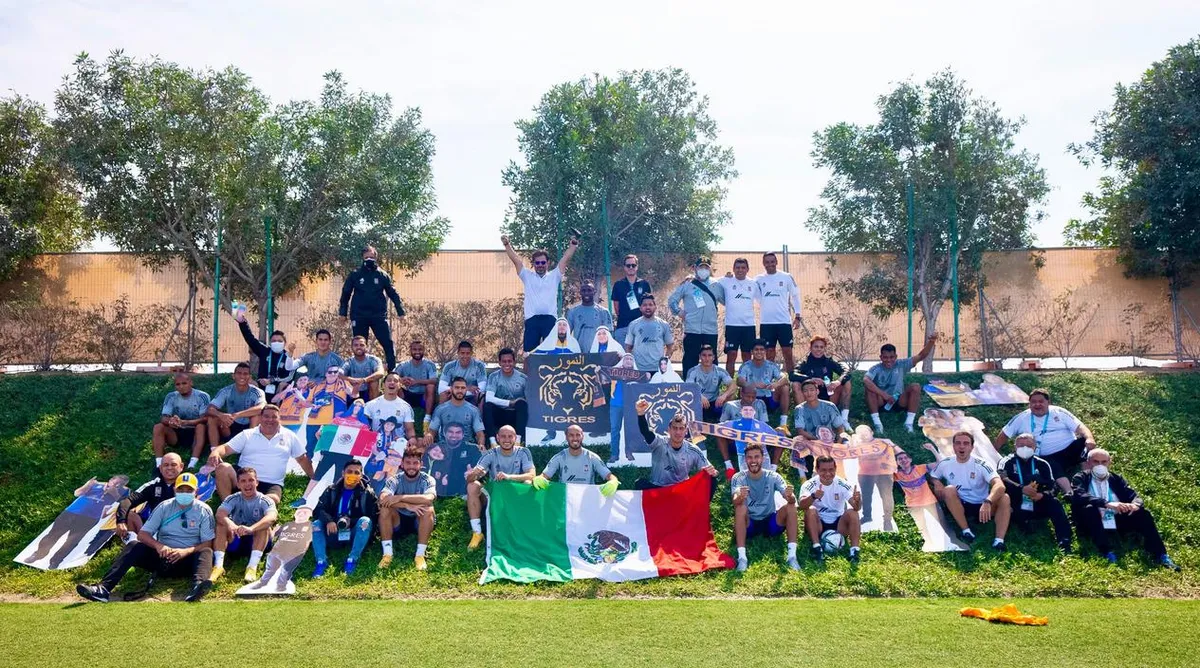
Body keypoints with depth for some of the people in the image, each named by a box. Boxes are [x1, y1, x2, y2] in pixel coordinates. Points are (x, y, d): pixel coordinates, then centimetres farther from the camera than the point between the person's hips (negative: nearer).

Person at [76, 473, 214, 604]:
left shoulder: (204, 510, -2)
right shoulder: (164, 507, 4)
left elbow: (207, 544, -5)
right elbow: (142, 534, 0)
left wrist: (186, 551, -23)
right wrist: (158, 546, -21)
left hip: (187, 560, -2)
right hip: (162, 556, 3)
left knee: (206, 552, -33)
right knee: (134, 546, -20)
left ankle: (197, 587, -63)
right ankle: (103, 588, -36)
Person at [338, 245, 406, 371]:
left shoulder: (383, 275, 4)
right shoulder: (355, 274, 4)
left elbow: (393, 294, 6)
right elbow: (345, 294, 8)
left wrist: (400, 312, 0)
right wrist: (343, 312, 4)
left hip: (379, 316, 0)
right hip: (359, 316, 0)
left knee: (388, 343, -6)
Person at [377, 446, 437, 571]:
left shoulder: (427, 480, -11)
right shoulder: (394, 480, -8)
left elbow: (428, 499, -33)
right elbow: (382, 499, -28)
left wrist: (401, 498, -35)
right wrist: (408, 505, -39)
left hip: (419, 522, -1)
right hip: (399, 521, 1)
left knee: (429, 509, -32)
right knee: (385, 508, -27)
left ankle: (420, 555, -28)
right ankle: (387, 553, -25)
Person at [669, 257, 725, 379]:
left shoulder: (716, 285, 12)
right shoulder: (687, 284, 6)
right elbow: (672, 300, 11)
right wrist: (678, 311, 0)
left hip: (711, 331, 2)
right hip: (692, 330, -2)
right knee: (690, 361, 0)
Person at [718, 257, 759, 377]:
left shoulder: (753, 284, 9)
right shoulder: (726, 281, 0)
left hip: (749, 324, 3)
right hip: (732, 324, -3)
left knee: (747, 355, 9)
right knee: (731, 355, -4)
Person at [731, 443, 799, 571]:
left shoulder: (773, 477, -7)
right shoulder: (738, 478, -10)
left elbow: (791, 499, -20)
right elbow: (735, 501, -29)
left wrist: (790, 496, -46)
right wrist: (740, 497, -54)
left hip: (770, 522, 1)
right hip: (749, 524, -1)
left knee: (791, 506, -24)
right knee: (740, 506, -32)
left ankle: (792, 555, -29)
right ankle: (742, 557, -38)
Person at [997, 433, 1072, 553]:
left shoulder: (1042, 464, 17)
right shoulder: (1007, 462, 7)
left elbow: (1051, 487, 5)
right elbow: (1002, 480, -12)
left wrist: (1042, 495, -19)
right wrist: (1022, 489, -27)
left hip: (1036, 508, 2)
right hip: (1016, 509, -2)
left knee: (1054, 504, -26)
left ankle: (1065, 543, -32)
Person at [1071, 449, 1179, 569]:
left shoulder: (1116, 479, 17)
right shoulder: (1081, 478, 4)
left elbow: (1135, 496, 5)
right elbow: (1080, 496, -17)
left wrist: (1135, 504, -22)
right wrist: (1107, 504, -31)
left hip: (1116, 522, 4)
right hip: (1094, 525, -4)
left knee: (1143, 514, -16)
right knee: (1090, 509, -33)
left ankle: (1160, 556, -20)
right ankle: (1108, 555, -37)